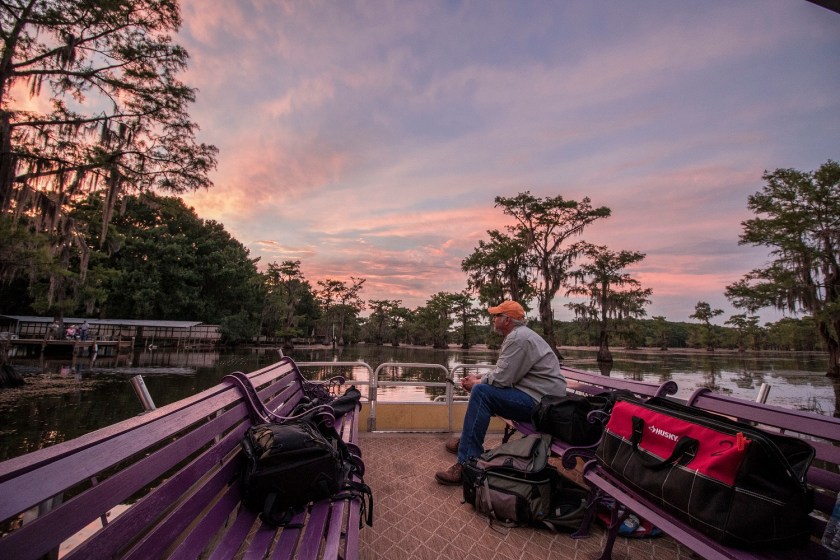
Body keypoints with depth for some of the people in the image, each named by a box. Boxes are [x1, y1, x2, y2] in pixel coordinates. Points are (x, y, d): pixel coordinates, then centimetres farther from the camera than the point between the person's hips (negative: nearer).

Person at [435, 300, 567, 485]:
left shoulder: (519, 338, -19)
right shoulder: (516, 335, 14)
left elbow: (501, 379, -23)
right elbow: (503, 373, 18)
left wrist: (476, 383, -6)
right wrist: (478, 379, 6)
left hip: (539, 401, -11)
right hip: (535, 396, 11)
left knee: (481, 392, -22)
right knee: (482, 387, 16)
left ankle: (467, 464, -20)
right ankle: (467, 441, 26)